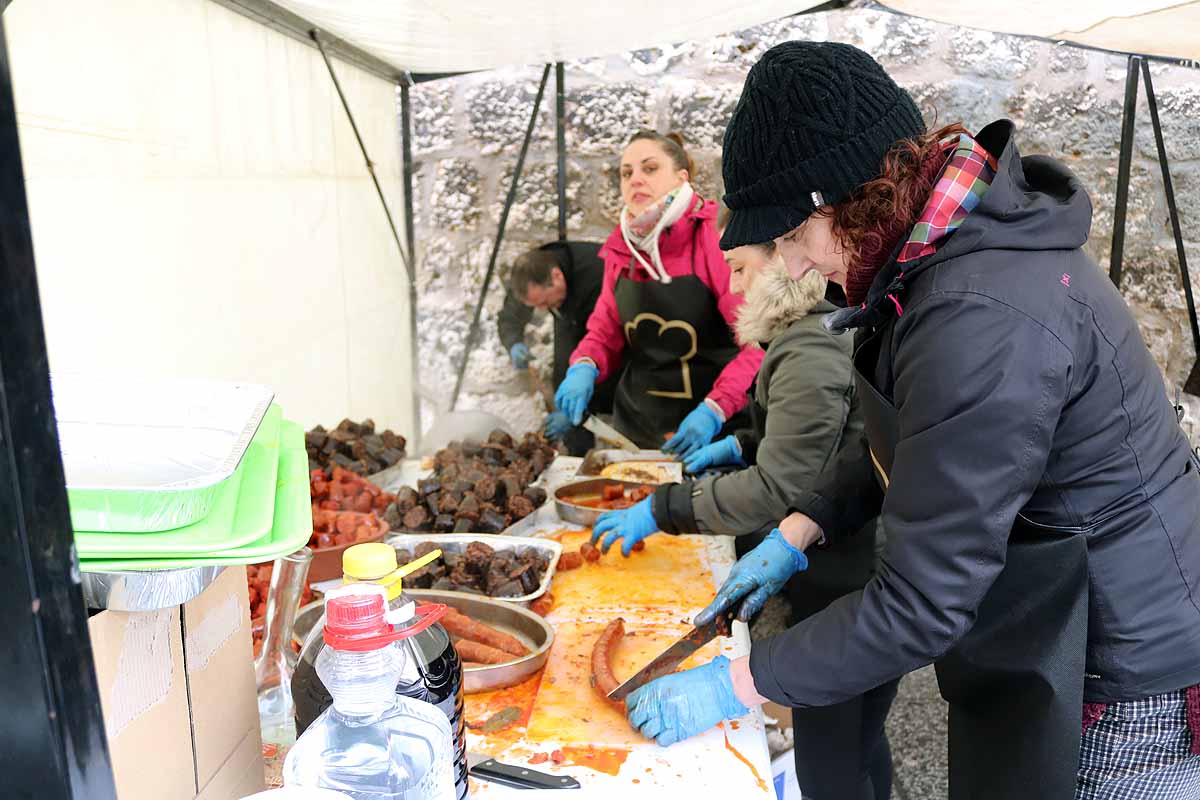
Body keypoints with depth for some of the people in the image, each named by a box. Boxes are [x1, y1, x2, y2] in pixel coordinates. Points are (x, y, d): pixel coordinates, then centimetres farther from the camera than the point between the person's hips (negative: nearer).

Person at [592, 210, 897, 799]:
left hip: (842, 589, -10)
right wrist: (743, 445, 13)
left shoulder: (808, 354, -22)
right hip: (864, 571, 10)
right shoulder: (832, 330, 10)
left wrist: (659, 510, -19)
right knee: (860, 744, 24)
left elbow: (776, 490, -25)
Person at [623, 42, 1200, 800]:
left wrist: (737, 685, -20)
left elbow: (922, 603, -29)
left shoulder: (982, 322, -34)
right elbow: (905, 435, 10)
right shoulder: (956, 241, -3)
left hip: (1122, 691, -8)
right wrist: (796, 534, 1)